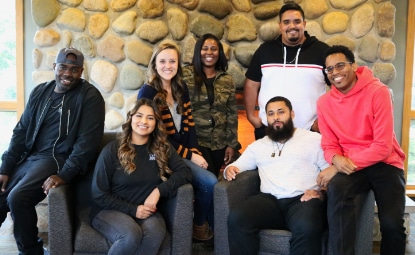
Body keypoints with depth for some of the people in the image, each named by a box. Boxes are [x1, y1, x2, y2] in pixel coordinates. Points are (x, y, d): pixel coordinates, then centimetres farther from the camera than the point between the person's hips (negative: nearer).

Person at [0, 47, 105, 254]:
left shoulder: (90, 97, -8)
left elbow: (87, 141, -14)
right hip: (29, 157, 7)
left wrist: (65, 175, -22)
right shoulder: (40, 92, 11)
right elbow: (21, 132, 12)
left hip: (59, 159, -6)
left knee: (18, 198, -24)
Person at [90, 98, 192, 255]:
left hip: (146, 211, 2)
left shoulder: (162, 148, 6)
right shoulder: (112, 150, -4)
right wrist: (132, 210, -14)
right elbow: (99, 194, -4)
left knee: (155, 232, -34)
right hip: (110, 211, -2)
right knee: (131, 236, -35)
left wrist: (159, 190, -17)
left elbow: (184, 172, -2)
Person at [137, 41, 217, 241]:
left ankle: (211, 223, 9)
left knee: (209, 181, -14)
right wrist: (189, 156, -14)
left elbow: (189, 123, 10)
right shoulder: (148, 92, -11)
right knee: (209, 182, -18)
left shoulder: (181, 88, 9)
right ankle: (200, 225, 7)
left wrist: (195, 152, -6)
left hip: (186, 152, 6)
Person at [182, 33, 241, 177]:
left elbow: (232, 114, 6)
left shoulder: (227, 80, 7)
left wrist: (232, 144, 2)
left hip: (219, 143, 3)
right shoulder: (186, 75, -3)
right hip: (195, 141, -3)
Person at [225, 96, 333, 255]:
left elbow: (331, 169, 7)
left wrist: (320, 191, -12)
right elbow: (236, 167, 26)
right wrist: (229, 170, 0)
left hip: (303, 199, -2)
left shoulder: (314, 139, 15)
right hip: (269, 200, 3)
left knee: (307, 227, -38)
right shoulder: (258, 146, 26)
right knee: (236, 217, -28)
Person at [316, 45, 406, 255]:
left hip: (384, 163, -2)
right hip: (349, 167, 2)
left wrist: (351, 163, -21)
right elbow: (329, 145, 7)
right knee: (335, 189, -32)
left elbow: (383, 146, -14)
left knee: (392, 223, -22)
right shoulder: (324, 103, 4)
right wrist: (336, 159, -16)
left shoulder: (378, 92, -11)